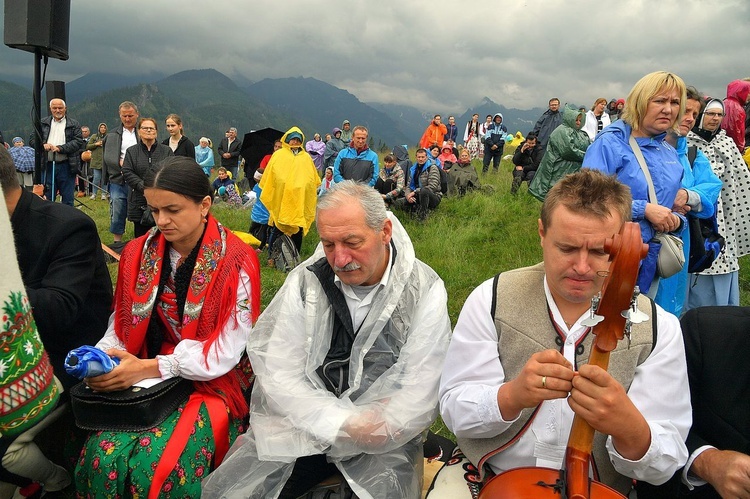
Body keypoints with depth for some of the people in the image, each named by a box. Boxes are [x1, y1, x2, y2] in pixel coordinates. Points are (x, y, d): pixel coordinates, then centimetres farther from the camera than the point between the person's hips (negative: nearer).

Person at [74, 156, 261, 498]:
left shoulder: (236, 262, -12)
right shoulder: (139, 252, 3)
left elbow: (225, 353, -13)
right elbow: (121, 326, 8)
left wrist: (149, 367, -20)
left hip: (207, 383, -4)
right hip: (143, 379, 4)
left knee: (157, 467, -24)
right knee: (102, 457, -19)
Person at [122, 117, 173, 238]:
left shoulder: (166, 151, 10)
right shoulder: (131, 151, 11)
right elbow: (127, 172, 0)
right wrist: (143, 187, -14)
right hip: (139, 202, 1)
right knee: (140, 237, 4)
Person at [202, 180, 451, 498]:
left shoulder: (424, 290, -10)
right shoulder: (305, 281, -4)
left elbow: (420, 396, -12)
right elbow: (278, 374, -7)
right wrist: (343, 422, -16)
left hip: (383, 439, -1)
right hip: (301, 423, 2)